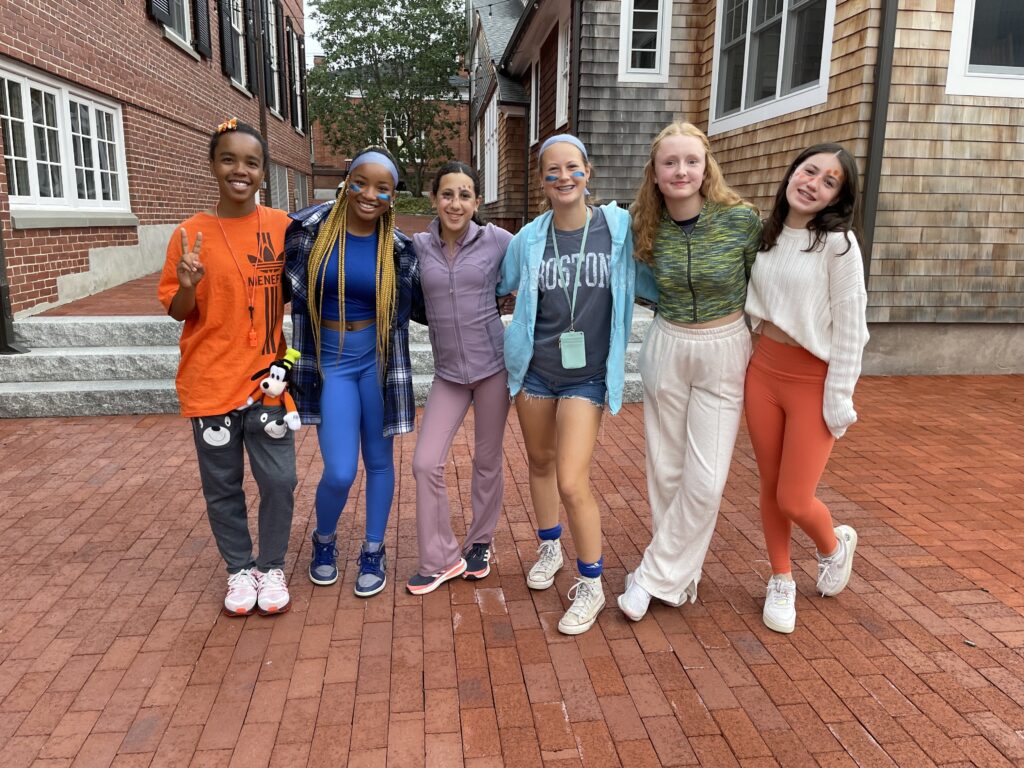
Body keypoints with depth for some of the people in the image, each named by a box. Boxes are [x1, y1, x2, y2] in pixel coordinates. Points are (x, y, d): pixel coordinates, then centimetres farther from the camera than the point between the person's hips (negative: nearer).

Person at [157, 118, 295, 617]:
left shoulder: (282, 227, 0)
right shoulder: (191, 233, -4)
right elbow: (178, 312, 1)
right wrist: (188, 286, -19)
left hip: (266, 377, 1)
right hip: (210, 382, 0)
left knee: (278, 481, 4)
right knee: (222, 485, 11)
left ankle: (271, 567, 25)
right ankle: (240, 569, 30)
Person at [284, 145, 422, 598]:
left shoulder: (398, 248, -4)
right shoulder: (310, 228, -8)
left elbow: (419, 302, 12)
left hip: (378, 359, 1)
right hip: (329, 361, -1)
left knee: (379, 460, 10)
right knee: (340, 472, -5)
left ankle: (374, 552, 29)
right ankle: (324, 540, 27)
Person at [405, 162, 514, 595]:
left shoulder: (497, 241, -5)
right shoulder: (419, 246, 1)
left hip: (492, 363, -2)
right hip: (448, 372, 2)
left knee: (487, 461, 10)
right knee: (425, 463, -3)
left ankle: (480, 543, 32)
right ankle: (441, 559, 13)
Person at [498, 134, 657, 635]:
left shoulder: (619, 227, -8)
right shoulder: (529, 239, -2)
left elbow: (648, 282, 2)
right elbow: (499, 286, 14)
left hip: (588, 376, -3)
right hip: (534, 368, 3)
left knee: (572, 483, -10)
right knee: (540, 463, 18)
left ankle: (591, 586, 11)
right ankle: (550, 548, 44)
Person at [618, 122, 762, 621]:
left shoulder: (741, 219, -12)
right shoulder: (647, 228, -4)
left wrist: (759, 352, 5)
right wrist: (673, 319, 4)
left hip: (725, 354, -2)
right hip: (666, 350, 3)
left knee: (705, 481, -3)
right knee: (666, 471, 8)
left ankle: (655, 577, 13)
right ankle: (680, 574, 27)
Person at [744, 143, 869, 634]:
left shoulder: (838, 244, -13)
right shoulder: (768, 235, 5)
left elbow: (849, 327, -13)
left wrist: (839, 399, -14)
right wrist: (753, 359, 10)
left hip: (813, 380, -5)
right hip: (763, 370, 5)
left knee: (794, 500, 0)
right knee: (770, 488, 12)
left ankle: (835, 545, 35)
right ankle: (781, 582, 32)